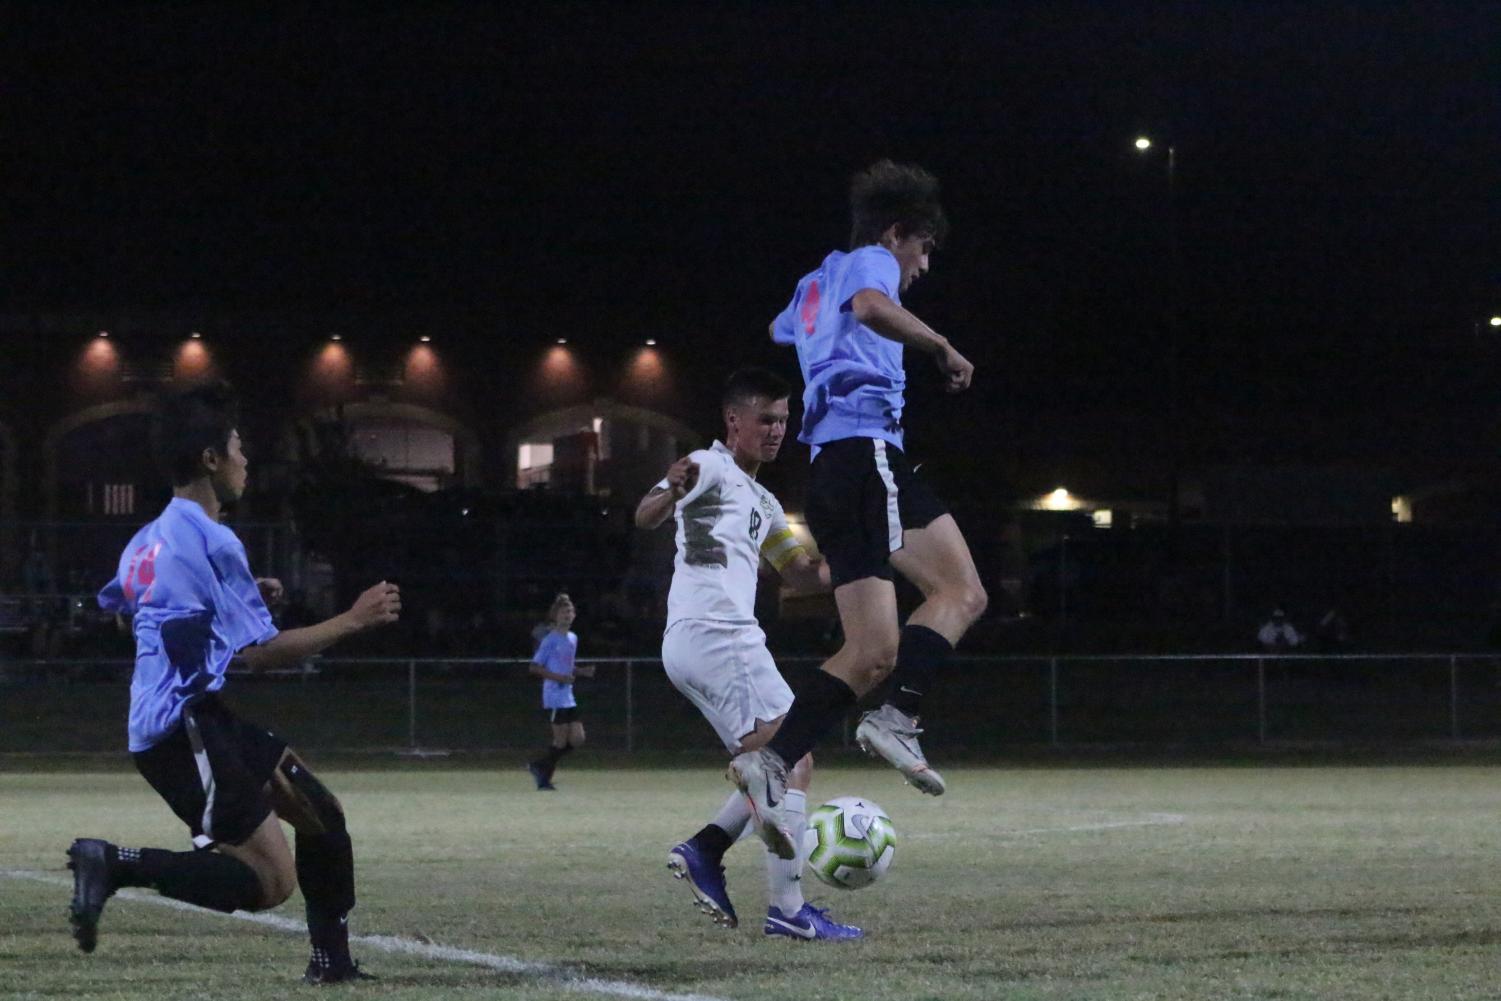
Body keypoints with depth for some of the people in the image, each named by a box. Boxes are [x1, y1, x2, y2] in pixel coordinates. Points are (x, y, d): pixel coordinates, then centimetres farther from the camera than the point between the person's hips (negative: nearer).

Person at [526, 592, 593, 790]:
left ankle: (540, 766, 16)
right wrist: (557, 677, -20)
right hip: (554, 697, -8)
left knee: (577, 739, 3)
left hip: (568, 697, 8)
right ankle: (544, 778, 7)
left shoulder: (573, 638, 14)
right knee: (561, 740, -7)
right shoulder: (551, 640, -9)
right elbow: (535, 667, -9)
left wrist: (581, 671, 8)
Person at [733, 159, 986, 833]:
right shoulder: (870, 262, 5)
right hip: (866, 446, -9)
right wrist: (942, 348, -11)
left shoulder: (814, 287, 31)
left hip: (826, 468, 9)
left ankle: (772, 760, -8)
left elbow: (774, 338, 52)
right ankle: (896, 720, -31)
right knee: (960, 592, -15)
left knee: (873, 652, 4)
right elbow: (873, 308, -20)